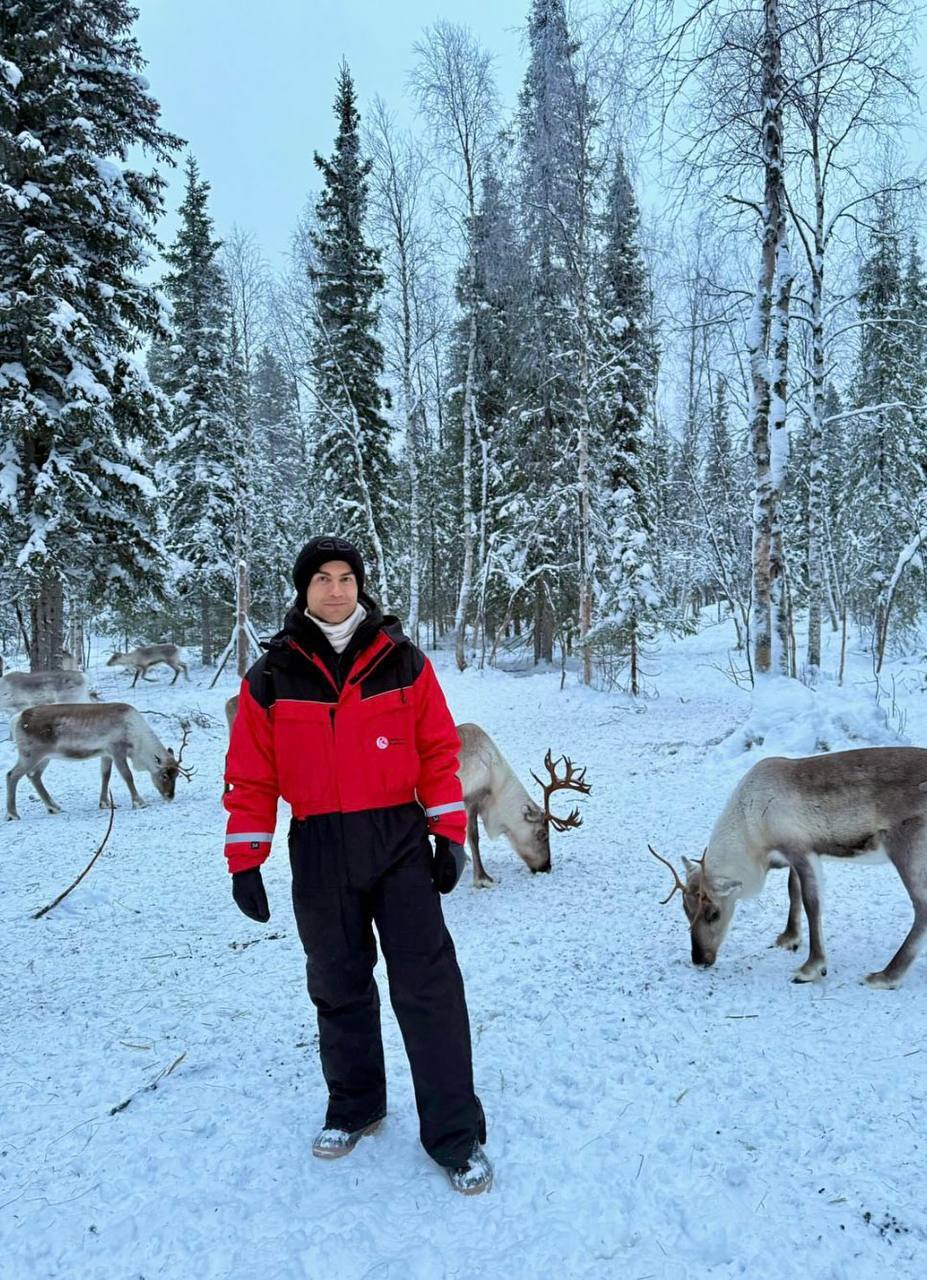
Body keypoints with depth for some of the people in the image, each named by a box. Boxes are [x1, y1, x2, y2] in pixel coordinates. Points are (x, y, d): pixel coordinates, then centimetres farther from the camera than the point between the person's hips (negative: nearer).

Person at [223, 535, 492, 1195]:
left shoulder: (403, 661, 0)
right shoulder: (273, 676, 0)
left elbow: (439, 750, 2)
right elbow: (251, 776, 3)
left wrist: (450, 834, -2)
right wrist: (245, 861, 0)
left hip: (400, 841, -1)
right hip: (319, 852, 1)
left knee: (429, 988, -2)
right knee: (339, 988, 14)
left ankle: (457, 1135, 10)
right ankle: (354, 1107, 35)